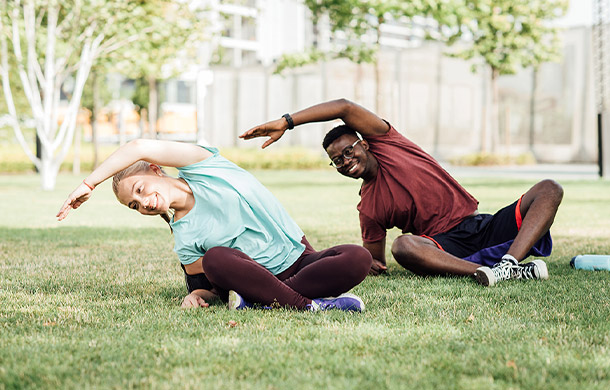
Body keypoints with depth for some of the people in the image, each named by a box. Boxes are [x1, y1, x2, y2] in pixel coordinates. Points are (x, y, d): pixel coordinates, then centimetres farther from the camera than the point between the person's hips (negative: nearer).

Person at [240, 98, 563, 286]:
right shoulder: (368, 208, 4)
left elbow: (345, 108, -7)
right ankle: (486, 272, -46)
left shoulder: (385, 142, 5)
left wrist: (286, 121, -9)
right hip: (445, 245, -2)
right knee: (403, 246, -35)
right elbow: (377, 263, 11)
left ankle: (509, 262, -42)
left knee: (548, 189, -18)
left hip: (484, 227, 2)